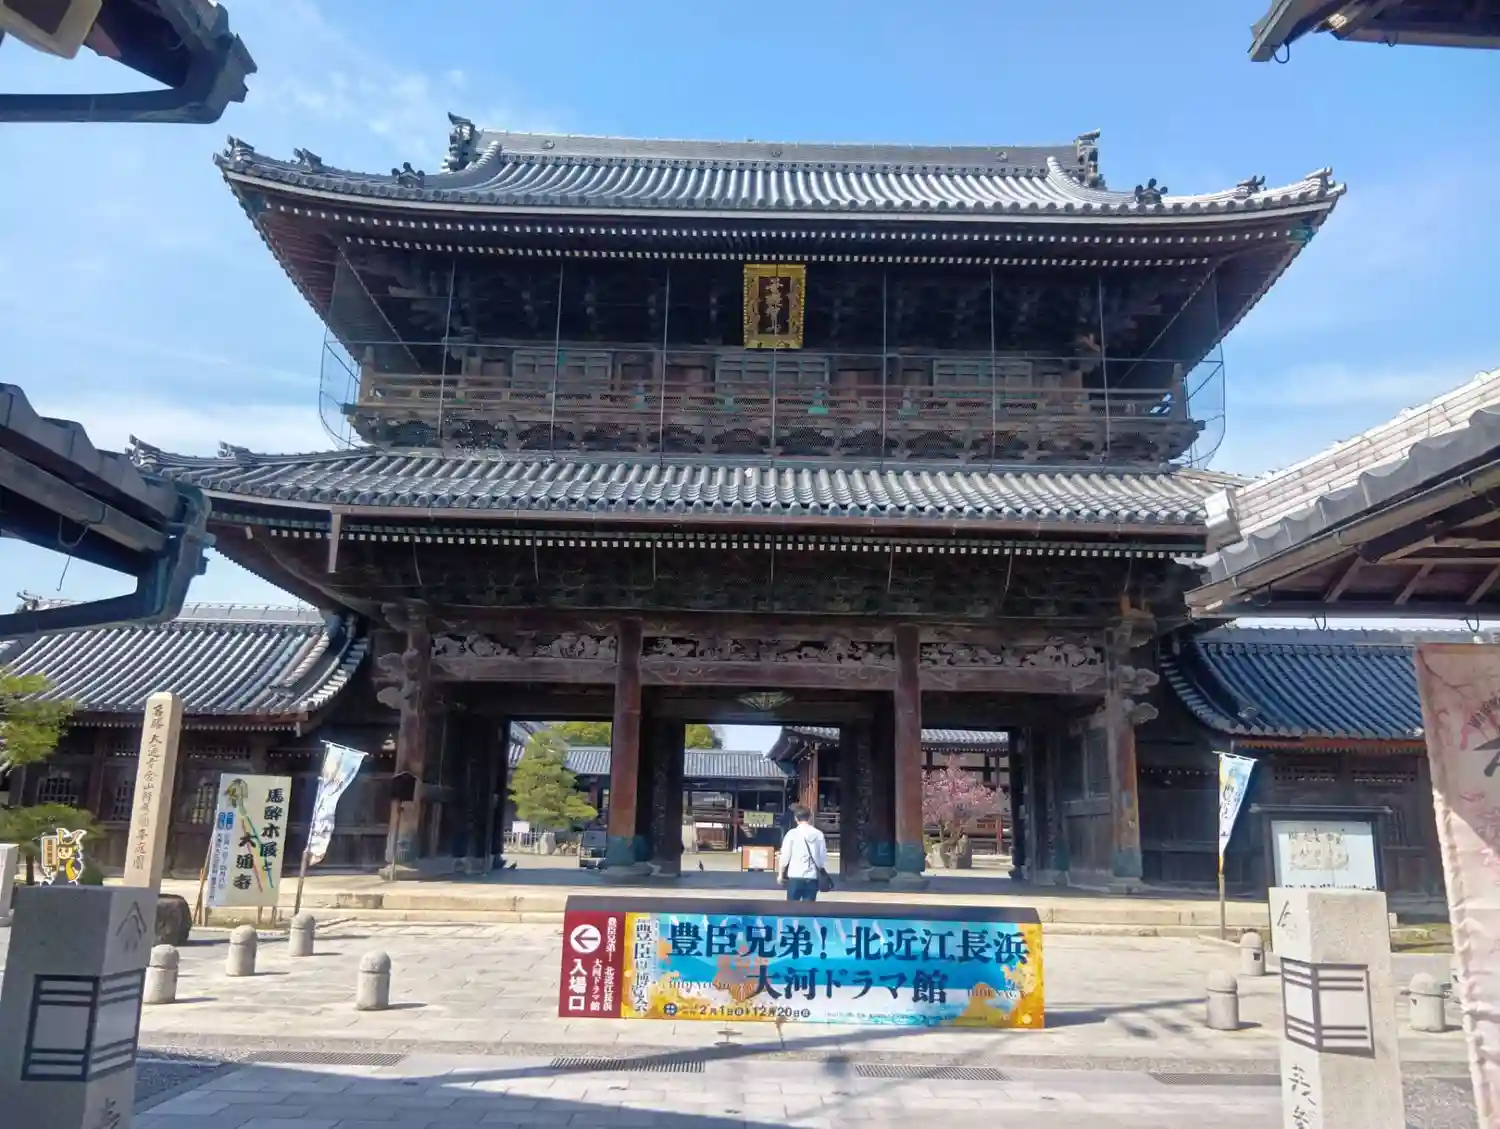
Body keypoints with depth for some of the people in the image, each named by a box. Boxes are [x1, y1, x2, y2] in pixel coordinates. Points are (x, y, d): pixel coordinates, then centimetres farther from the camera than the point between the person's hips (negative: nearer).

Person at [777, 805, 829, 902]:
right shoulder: (818, 834, 3)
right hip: (812, 878, 2)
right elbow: (823, 857, 5)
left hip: (795, 877, -2)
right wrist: (822, 874, 17)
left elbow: (785, 856, -3)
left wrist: (782, 874, 10)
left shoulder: (792, 833, -4)